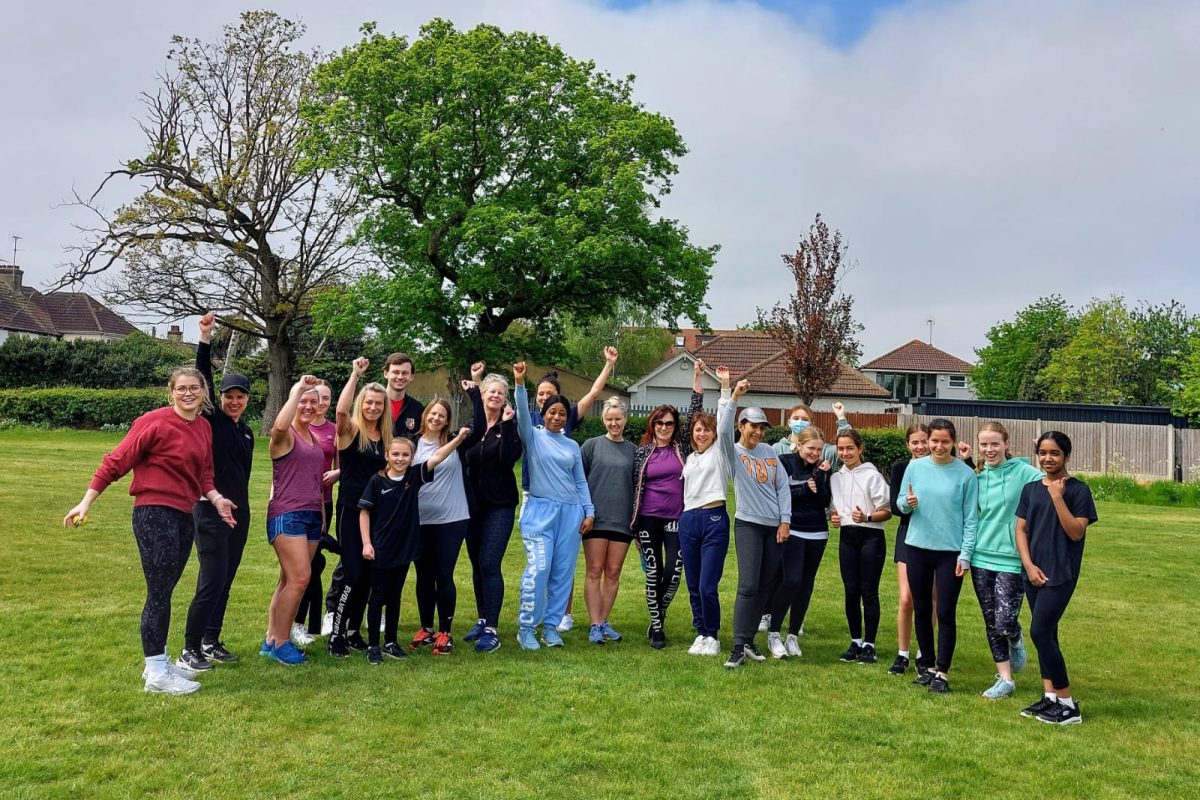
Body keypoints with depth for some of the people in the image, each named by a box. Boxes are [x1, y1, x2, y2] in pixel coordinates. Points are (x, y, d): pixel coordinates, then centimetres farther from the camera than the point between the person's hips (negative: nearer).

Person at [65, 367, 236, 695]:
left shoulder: (204, 427, 8)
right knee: (159, 592, -2)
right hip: (154, 513, -7)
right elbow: (116, 461, -11)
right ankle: (156, 674, 8)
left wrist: (216, 498, 0)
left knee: (164, 591, 16)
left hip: (184, 515, 7)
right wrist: (86, 502, -11)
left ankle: (159, 662, 28)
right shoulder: (155, 422, -13)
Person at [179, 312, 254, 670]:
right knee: (212, 581, -9)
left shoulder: (247, 432, 13)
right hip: (210, 511, -7)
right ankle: (188, 651, 1)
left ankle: (211, 642, 22)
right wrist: (205, 339, -28)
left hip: (238, 513, 7)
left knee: (225, 582, 11)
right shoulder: (211, 420, -6)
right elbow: (203, 378, -19)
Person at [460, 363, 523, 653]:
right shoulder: (470, 424, 6)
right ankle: (483, 621, 25)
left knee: (490, 564, -11)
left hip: (500, 505, -4)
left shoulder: (510, 427, -5)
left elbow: (509, 458, -19)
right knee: (477, 564, 12)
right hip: (473, 503, 5)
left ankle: (492, 630, -6)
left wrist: (507, 425, -23)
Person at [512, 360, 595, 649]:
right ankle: (526, 628, -1)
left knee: (563, 573, 3)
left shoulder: (572, 446, 16)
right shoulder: (533, 437, 6)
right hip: (540, 510, -4)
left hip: (571, 513, 4)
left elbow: (580, 481, 17)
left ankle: (551, 626, 14)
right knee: (538, 569, -13)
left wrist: (589, 511, 8)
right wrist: (519, 384, -25)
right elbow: (523, 414, -12)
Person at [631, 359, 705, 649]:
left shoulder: (682, 447, 7)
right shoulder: (642, 452, 5)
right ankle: (656, 626, 13)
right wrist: (634, 526, 6)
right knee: (653, 573, 1)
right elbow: (636, 488, 8)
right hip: (648, 520, 0)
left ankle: (658, 620, 16)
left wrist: (697, 379, -4)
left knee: (673, 571, -7)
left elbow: (694, 416, 0)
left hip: (677, 519, 1)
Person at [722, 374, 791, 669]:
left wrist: (785, 520, 1)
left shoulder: (769, 451, 10)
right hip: (748, 525, -5)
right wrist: (734, 395, -29)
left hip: (775, 526, 5)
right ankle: (738, 647, -8)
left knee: (767, 586, 6)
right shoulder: (734, 452, -2)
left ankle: (749, 640, 15)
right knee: (748, 585, -12)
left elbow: (783, 486, 9)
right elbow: (723, 430, -22)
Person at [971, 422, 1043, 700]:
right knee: (991, 623, 9)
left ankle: (1016, 640, 26)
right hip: (982, 557, 5)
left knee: (1005, 623, -9)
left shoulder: (1024, 472, -7)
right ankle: (1005, 679, 21)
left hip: (1012, 558, -5)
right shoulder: (977, 477, 7)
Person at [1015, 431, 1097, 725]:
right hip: (1034, 572, 6)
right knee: (1046, 634, 10)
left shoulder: (1078, 489, -6)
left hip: (1061, 574, -6)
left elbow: (1076, 532, -14)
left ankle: (1068, 705, -1)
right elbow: (1020, 529, 8)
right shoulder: (1031, 489, 9)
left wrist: (1058, 497, -19)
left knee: (1040, 632, -11)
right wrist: (1029, 565, -4)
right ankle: (1049, 697, 19)